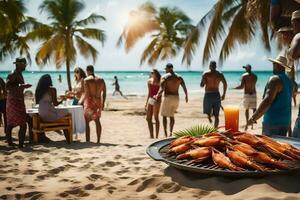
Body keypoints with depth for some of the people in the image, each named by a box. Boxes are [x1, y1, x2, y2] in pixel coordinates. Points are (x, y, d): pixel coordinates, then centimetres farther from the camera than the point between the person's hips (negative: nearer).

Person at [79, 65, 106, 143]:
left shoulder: (86, 80, -8)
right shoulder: (101, 80, 7)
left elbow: (86, 94, -16)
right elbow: (104, 92, 8)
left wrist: (80, 101, -5)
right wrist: (103, 103, 15)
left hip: (90, 102, -5)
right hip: (98, 102, 5)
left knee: (86, 121, 2)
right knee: (97, 121, 16)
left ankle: (87, 140, -1)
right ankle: (98, 140, 18)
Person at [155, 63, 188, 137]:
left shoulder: (165, 77, -7)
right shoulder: (179, 77, 8)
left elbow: (161, 90, -18)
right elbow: (185, 89, 5)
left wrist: (157, 96, -7)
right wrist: (186, 96, 20)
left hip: (168, 98, -5)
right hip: (176, 98, 5)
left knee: (164, 115, 8)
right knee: (171, 115, 21)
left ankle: (165, 133, 1)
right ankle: (171, 132, 14)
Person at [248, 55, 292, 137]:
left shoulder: (275, 79, -14)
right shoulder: (289, 81, 13)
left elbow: (267, 101, -25)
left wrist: (253, 118, -22)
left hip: (273, 121, -8)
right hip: (285, 121, 8)